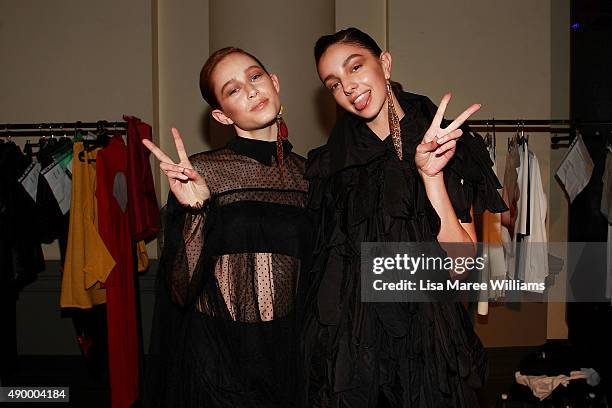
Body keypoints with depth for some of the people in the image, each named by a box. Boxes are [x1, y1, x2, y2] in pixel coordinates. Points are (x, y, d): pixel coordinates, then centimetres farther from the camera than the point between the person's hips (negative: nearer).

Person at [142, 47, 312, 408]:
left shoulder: (308, 174, 0)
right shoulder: (199, 172, -9)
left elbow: (313, 277, 9)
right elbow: (182, 290, -14)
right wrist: (196, 210, -25)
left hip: (287, 353, 3)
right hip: (216, 357, -2)